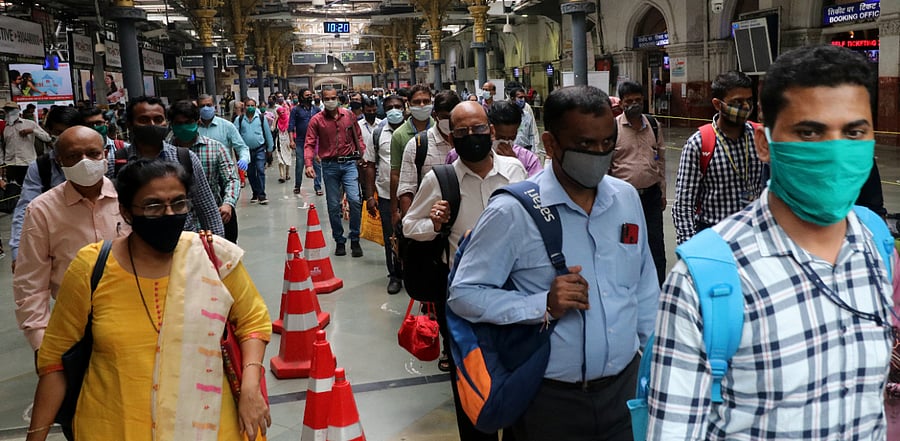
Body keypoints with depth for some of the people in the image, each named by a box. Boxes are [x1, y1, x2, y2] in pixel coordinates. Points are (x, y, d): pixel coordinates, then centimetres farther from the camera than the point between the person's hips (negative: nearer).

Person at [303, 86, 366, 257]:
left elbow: (358, 137, 12)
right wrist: (309, 164, -18)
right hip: (329, 166, 0)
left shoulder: (348, 115, 5)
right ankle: (339, 240, 20)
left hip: (349, 163, 0)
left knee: (354, 200, -13)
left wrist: (363, 155, 0)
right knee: (333, 206, 6)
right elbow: (309, 144, -4)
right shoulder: (316, 120, -1)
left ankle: (355, 239, 3)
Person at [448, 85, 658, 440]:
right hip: (551, 400, -4)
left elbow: (645, 286, 11)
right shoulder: (513, 212, -15)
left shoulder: (627, 198, 3)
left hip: (626, 385, 5)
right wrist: (543, 306, -23)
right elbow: (464, 294, -13)